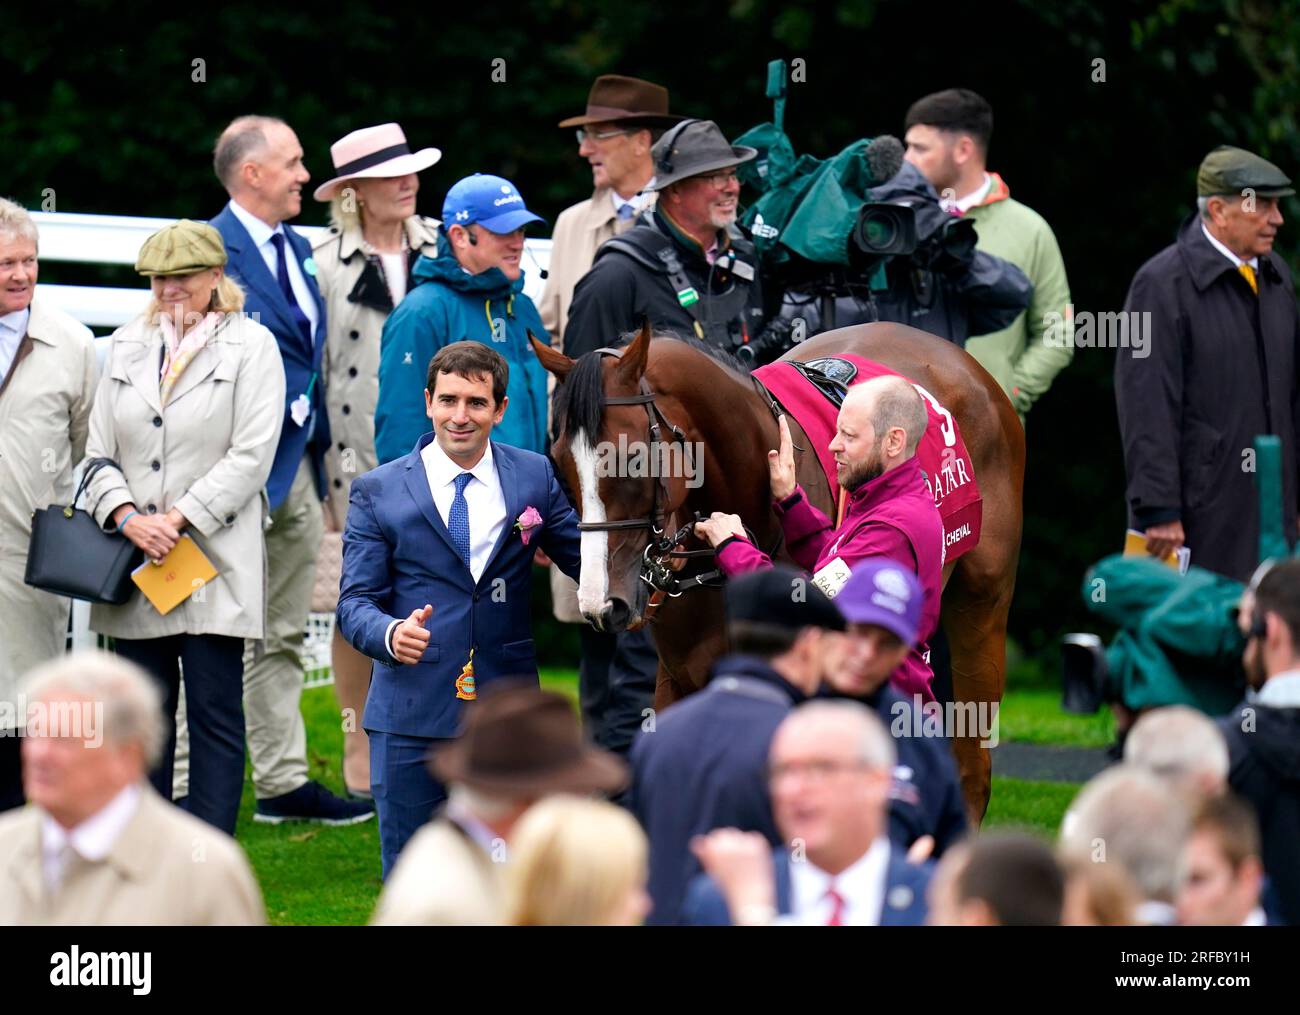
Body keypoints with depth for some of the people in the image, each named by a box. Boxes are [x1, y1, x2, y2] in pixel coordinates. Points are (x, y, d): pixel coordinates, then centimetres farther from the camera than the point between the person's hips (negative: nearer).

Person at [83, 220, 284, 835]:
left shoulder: (250, 346, 1)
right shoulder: (127, 347, 15)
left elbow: (251, 456, -7)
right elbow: (99, 452, 12)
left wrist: (178, 520, -13)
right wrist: (128, 517, -7)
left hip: (214, 562, -4)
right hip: (134, 561, 4)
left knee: (215, 713, -4)